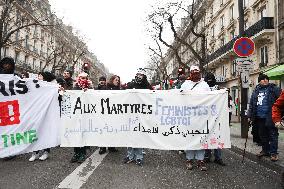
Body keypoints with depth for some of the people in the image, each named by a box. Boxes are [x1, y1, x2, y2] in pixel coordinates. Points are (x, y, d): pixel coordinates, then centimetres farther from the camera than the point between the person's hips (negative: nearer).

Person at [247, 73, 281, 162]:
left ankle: (273, 153, 12)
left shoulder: (274, 89, -2)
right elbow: (251, 104, 14)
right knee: (262, 135, 14)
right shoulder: (256, 91, 11)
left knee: (272, 135, 3)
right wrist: (250, 116, 12)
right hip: (259, 118, 5)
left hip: (270, 117, -4)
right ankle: (265, 150, 29)